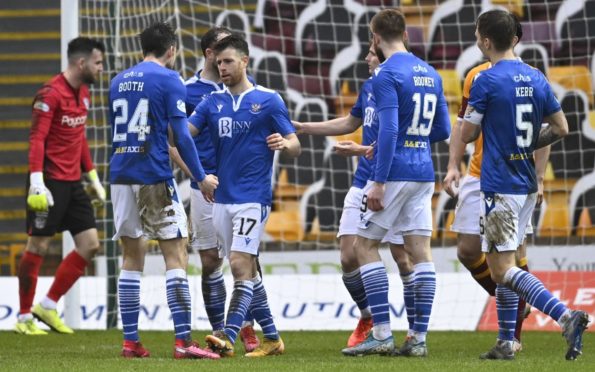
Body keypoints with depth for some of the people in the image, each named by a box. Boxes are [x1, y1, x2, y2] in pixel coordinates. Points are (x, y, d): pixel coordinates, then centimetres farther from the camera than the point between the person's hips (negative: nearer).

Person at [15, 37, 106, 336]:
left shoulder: (84, 94, 13)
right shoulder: (51, 94, -14)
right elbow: (37, 139, -18)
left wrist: (93, 177, 21)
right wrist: (37, 181, -26)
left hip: (72, 182, 9)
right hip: (50, 182, -9)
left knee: (90, 245, 4)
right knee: (38, 246, -3)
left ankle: (48, 306, 12)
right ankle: (24, 317, 7)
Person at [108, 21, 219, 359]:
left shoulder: (119, 81, 13)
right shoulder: (169, 79, -5)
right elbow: (181, 135, -11)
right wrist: (201, 177, -4)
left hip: (121, 176, 6)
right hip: (154, 177, -6)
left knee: (133, 256, 12)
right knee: (176, 254, -4)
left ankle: (130, 341, 8)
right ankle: (183, 341, -12)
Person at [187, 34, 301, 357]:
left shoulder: (268, 100, -2)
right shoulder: (213, 102, 10)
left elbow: (294, 146, -2)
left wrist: (284, 144, -25)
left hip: (252, 198, -6)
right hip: (222, 198, 6)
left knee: (241, 266, -15)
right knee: (247, 271, 9)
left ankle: (228, 338, -24)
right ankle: (272, 339, 17)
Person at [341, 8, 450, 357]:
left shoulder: (387, 75, -11)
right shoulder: (431, 74, 12)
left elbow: (388, 130, -19)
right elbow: (443, 131, 17)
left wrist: (379, 182, -18)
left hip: (395, 172, -7)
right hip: (424, 172, 7)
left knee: (365, 246, 1)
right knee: (421, 251, 5)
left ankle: (382, 334, -5)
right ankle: (419, 338, 3)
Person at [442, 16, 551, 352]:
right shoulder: (475, 77, 9)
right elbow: (463, 125, 15)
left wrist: (537, 179, -13)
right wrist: (454, 166, 4)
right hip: (478, 177, 5)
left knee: (515, 253, -7)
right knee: (468, 250, 1)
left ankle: (514, 334, 1)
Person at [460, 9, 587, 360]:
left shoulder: (487, 81, -13)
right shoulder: (536, 78, 7)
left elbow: (467, 134, -7)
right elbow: (561, 128, 10)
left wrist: (473, 116, 14)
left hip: (500, 185, -8)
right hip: (528, 186, 8)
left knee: (502, 269, -9)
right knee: (505, 265, 17)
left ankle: (567, 316, -26)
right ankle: (506, 343, 17)